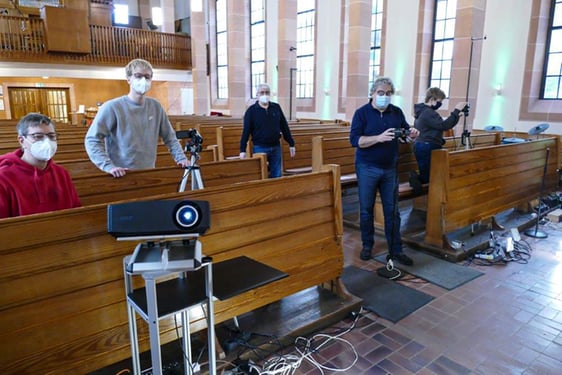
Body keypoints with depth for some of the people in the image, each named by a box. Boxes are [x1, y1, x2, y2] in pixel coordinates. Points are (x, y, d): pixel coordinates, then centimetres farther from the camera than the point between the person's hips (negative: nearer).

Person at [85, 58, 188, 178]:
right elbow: (92, 140, -13)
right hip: (121, 176, -4)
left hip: (149, 174, 4)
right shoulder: (112, 107, -10)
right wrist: (108, 166, -24)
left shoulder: (156, 107, 5)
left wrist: (181, 158, -2)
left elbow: (170, 138, 11)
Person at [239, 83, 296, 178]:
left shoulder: (276, 107, 5)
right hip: (260, 148, -3)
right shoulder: (251, 110, -3)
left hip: (276, 147, 3)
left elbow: (284, 127, 8)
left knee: (277, 176, 8)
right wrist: (243, 150, -10)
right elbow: (246, 131, -5)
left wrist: (291, 144, 8)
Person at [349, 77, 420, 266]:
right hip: (367, 168, -3)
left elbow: (405, 131, 17)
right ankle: (367, 245, 25)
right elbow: (355, 140, -15)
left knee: (392, 211, 7)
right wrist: (380, 138, -26)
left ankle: (396, 250, 16)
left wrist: (412, 133, -8)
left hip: (390, 168, 3)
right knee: (366, 209, 8)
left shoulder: (397, 112, 6)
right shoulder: (362, 112, -7)